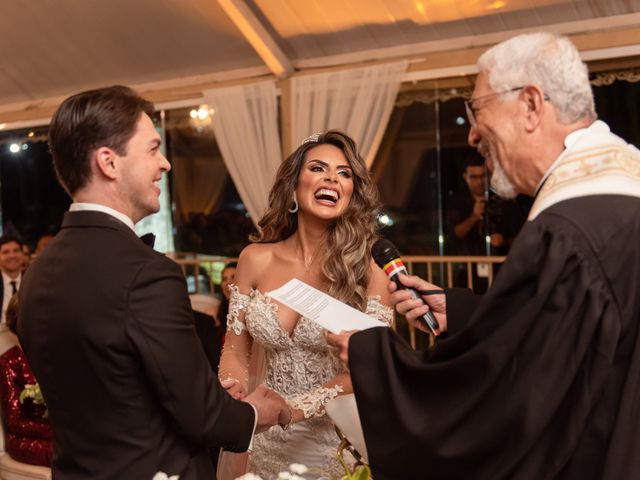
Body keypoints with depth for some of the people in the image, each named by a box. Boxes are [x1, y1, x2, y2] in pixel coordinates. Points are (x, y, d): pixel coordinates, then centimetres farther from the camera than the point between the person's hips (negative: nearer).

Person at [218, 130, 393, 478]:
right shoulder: (255, 259, -4)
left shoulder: (368, 270, -10)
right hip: (268, 441, 2)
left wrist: (292, 408, -28)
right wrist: (237, 405, -19)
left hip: (338, 442, -2)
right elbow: (235, 351, 2)